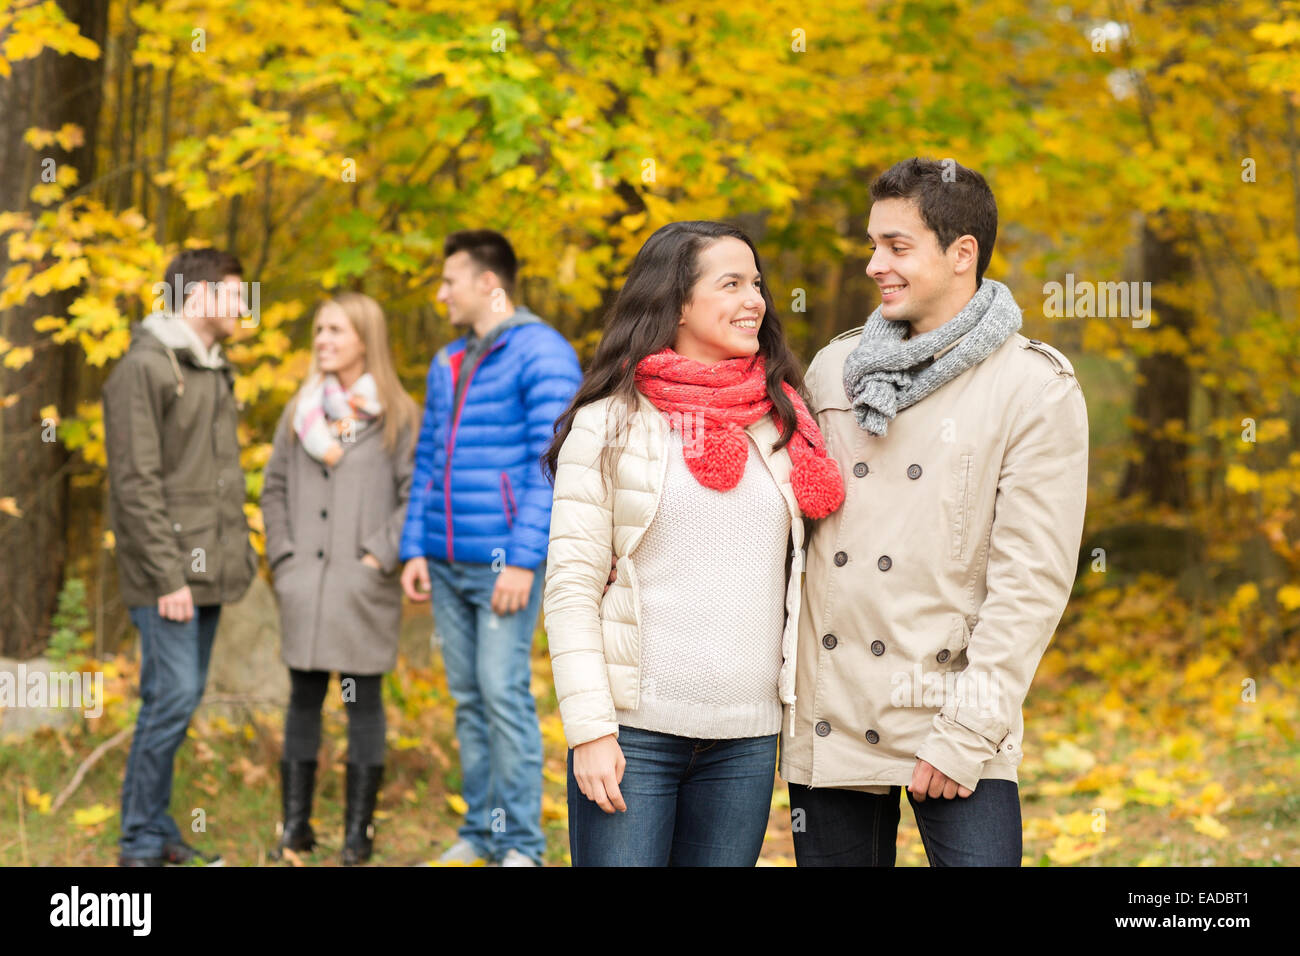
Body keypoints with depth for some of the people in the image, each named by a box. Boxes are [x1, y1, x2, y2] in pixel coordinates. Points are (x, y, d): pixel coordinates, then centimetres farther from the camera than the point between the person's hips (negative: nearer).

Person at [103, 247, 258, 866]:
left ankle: (157, 831, 18)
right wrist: (167, 576, -18)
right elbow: (136, 484, -15)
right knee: (173, 697, -9)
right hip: (167, 573, -8)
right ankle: (141, 844, -1)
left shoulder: (215, 371, 17)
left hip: (207, 571, 8)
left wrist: (238, 553, 13)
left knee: (182, 697, 10)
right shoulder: (144, 369, -11)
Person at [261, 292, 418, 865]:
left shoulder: (397, 415, -1)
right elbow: (274, 489, 14)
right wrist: (282, 556, 4)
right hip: (304, 585, 4)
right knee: (304, 699, 9)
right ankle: (295, 824, 16)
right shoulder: (300, 411, 11)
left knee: (362, 701, 3)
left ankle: (358, 829, 9)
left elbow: (416, 495, -5)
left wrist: (381, 556, -12)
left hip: (363, 588, -4)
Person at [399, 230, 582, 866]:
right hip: (447, 564, 7)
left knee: (504, 693, -10)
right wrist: (415, 548, 10)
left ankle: (520, 843, -4)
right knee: (467, 697, 10)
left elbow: (552, 466, -13)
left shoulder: (542, 355, -7)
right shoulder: (446, 365, 17)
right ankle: (481, 830, 18)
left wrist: (524, 559, -18)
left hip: (504, 562, -7)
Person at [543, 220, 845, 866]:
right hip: (635, 733, -4)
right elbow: (570, 586, -4)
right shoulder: (609, 424, -1)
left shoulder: (782, 424, 11)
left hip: (746, 740, 4)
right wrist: (590, 728, -12)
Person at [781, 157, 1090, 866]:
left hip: (949, 714, -4)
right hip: (826, 725, 4)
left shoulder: (1037, 387, -4)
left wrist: (967, 734, -13)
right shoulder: (834, 368, 11)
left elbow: (1032, 580, -8)